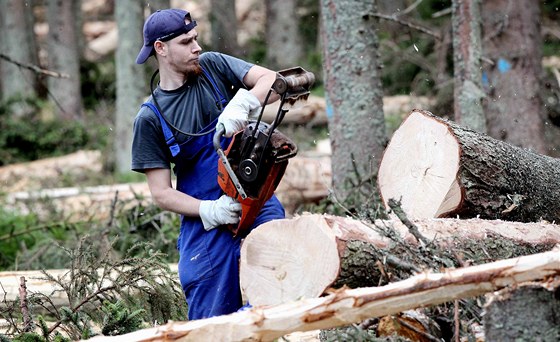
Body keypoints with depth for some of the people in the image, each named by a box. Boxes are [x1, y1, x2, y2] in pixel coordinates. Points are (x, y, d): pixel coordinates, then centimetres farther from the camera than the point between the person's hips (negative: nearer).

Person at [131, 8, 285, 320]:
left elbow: (273, 80, -8)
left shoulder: (213, 66, 4)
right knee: (211, 324, 0)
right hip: (206, 224, -1)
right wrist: (210, 211, -17)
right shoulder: (150, 118, -1)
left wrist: (241, 104, -28)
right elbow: (161, 192, -2)